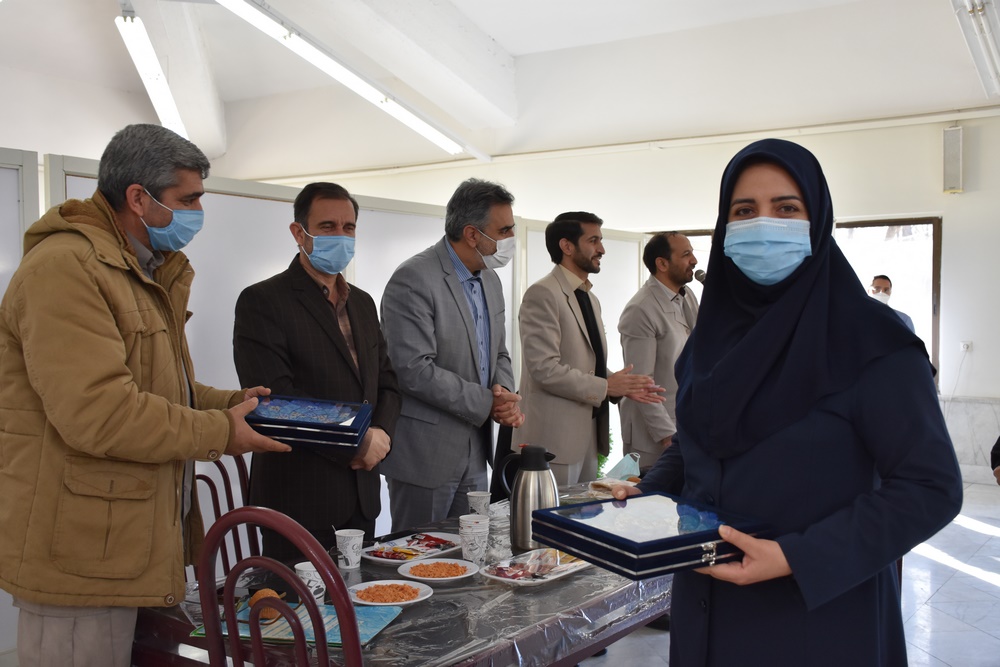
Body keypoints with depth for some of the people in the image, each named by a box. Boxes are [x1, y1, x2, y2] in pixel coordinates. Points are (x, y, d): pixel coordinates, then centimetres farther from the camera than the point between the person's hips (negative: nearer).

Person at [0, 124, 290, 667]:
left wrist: (229, 402, 7)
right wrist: (220, 432, -15)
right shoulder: (63, 267, -18)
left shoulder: (143, 272, 17)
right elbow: (100, 415, -27)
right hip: (81, 556, -10)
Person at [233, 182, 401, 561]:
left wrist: (381, 434, -5)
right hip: (300, 498, -6)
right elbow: (275, 398, -17)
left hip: (362, 497, 7)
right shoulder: (262, 301, -8)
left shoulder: (362, 303, 15)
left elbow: (387, 382, 16)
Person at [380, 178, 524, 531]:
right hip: (425, 454, -8)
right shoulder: (414, 280, -17)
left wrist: (505, 394, -4)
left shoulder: (489, 280, 10)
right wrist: (487, 404, -18)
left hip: (475, 452, 8)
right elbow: (415, 370, -23)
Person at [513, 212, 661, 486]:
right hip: (555, 440, -9)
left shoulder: (591, 299, 17)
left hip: (588, 438, 9)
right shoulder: (542, 294, -12)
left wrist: (623, 386, 3)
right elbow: (545, 369, -20)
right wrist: (605, 387, -14)